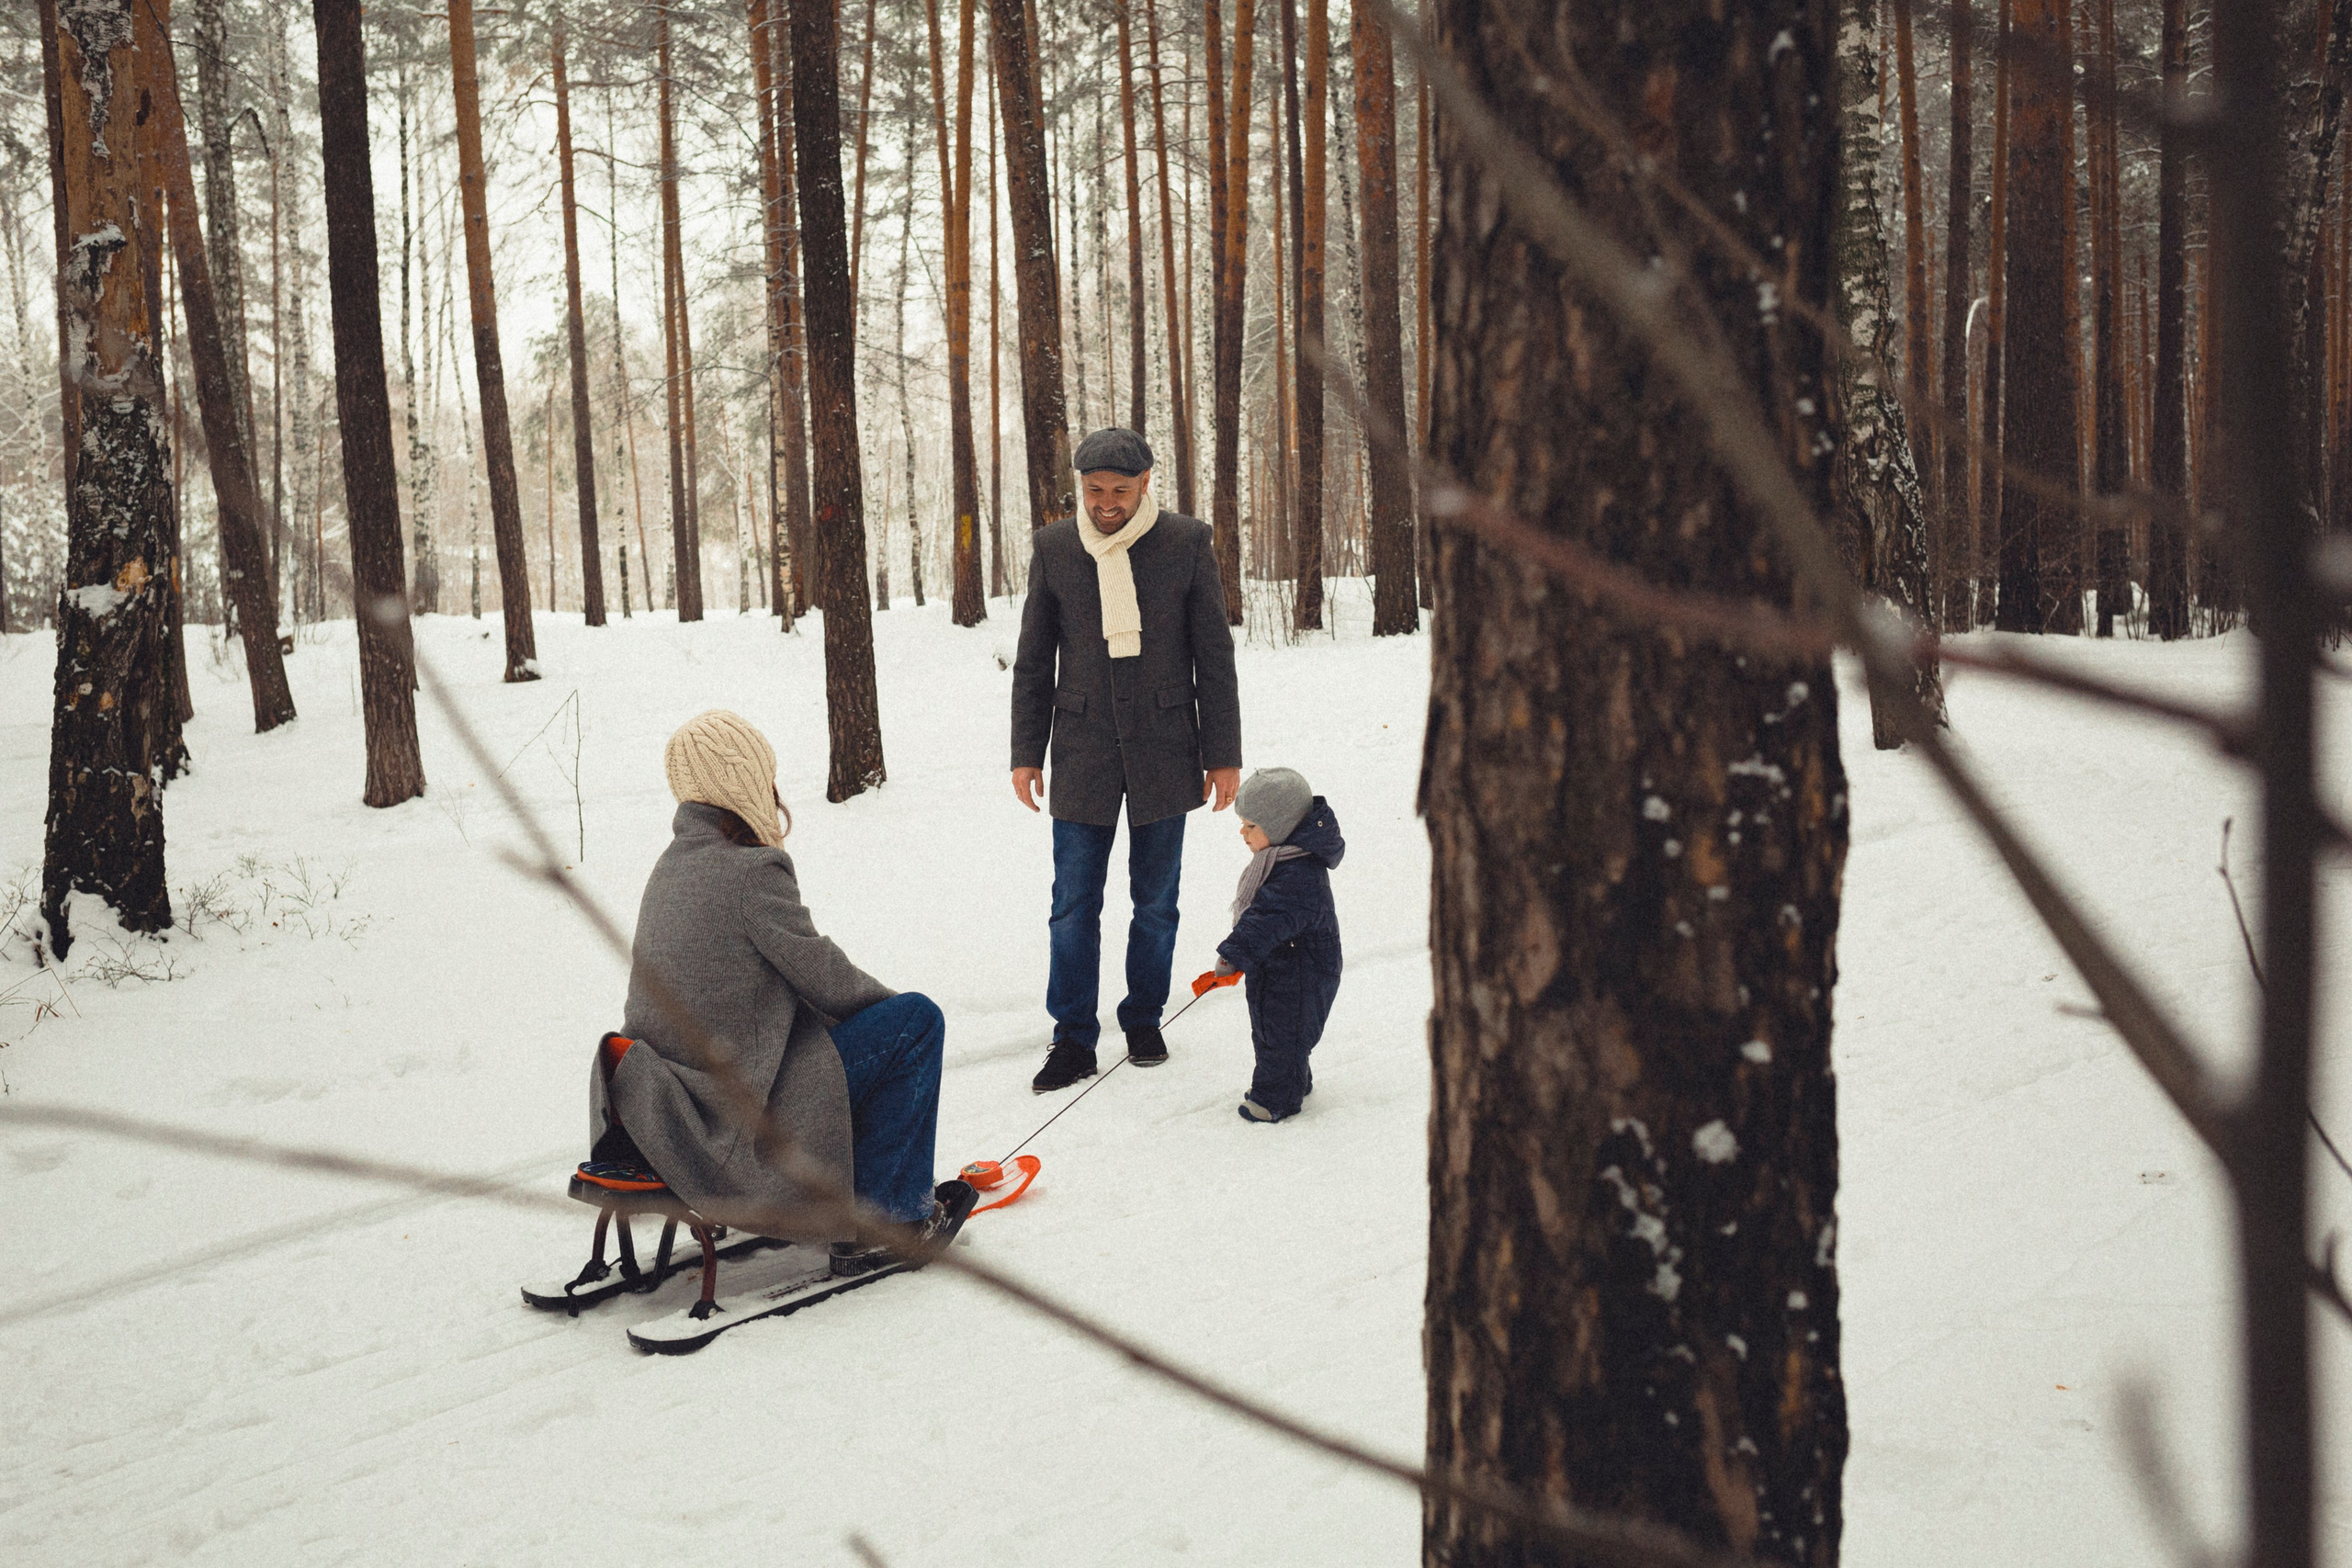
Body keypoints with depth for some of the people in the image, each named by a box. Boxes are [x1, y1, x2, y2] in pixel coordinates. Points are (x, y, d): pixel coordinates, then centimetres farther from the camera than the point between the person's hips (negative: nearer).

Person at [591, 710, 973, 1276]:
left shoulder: (673, 865, 9)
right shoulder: (752, 872, -17)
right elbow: (826, 978, -9)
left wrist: (873, 1001, 14)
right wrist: (890, 1000, 11)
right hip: (732, 1118, -9)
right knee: (916, 1020, -3)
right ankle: (883, 1220, 3)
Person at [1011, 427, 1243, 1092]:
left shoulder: (1186, 543, -3)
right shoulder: (1054, 548, 1)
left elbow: (1214, 656, 1)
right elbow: (1034, 661, 8)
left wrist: (1223, 754, 0)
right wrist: (1026, 753, 6)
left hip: (1163, 753, -1)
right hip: (1082, 755, 1)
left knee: (1156, 901, 9)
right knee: (1074, 905, 0)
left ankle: (1143, 1020, 25)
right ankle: (1073, 1039, 10)